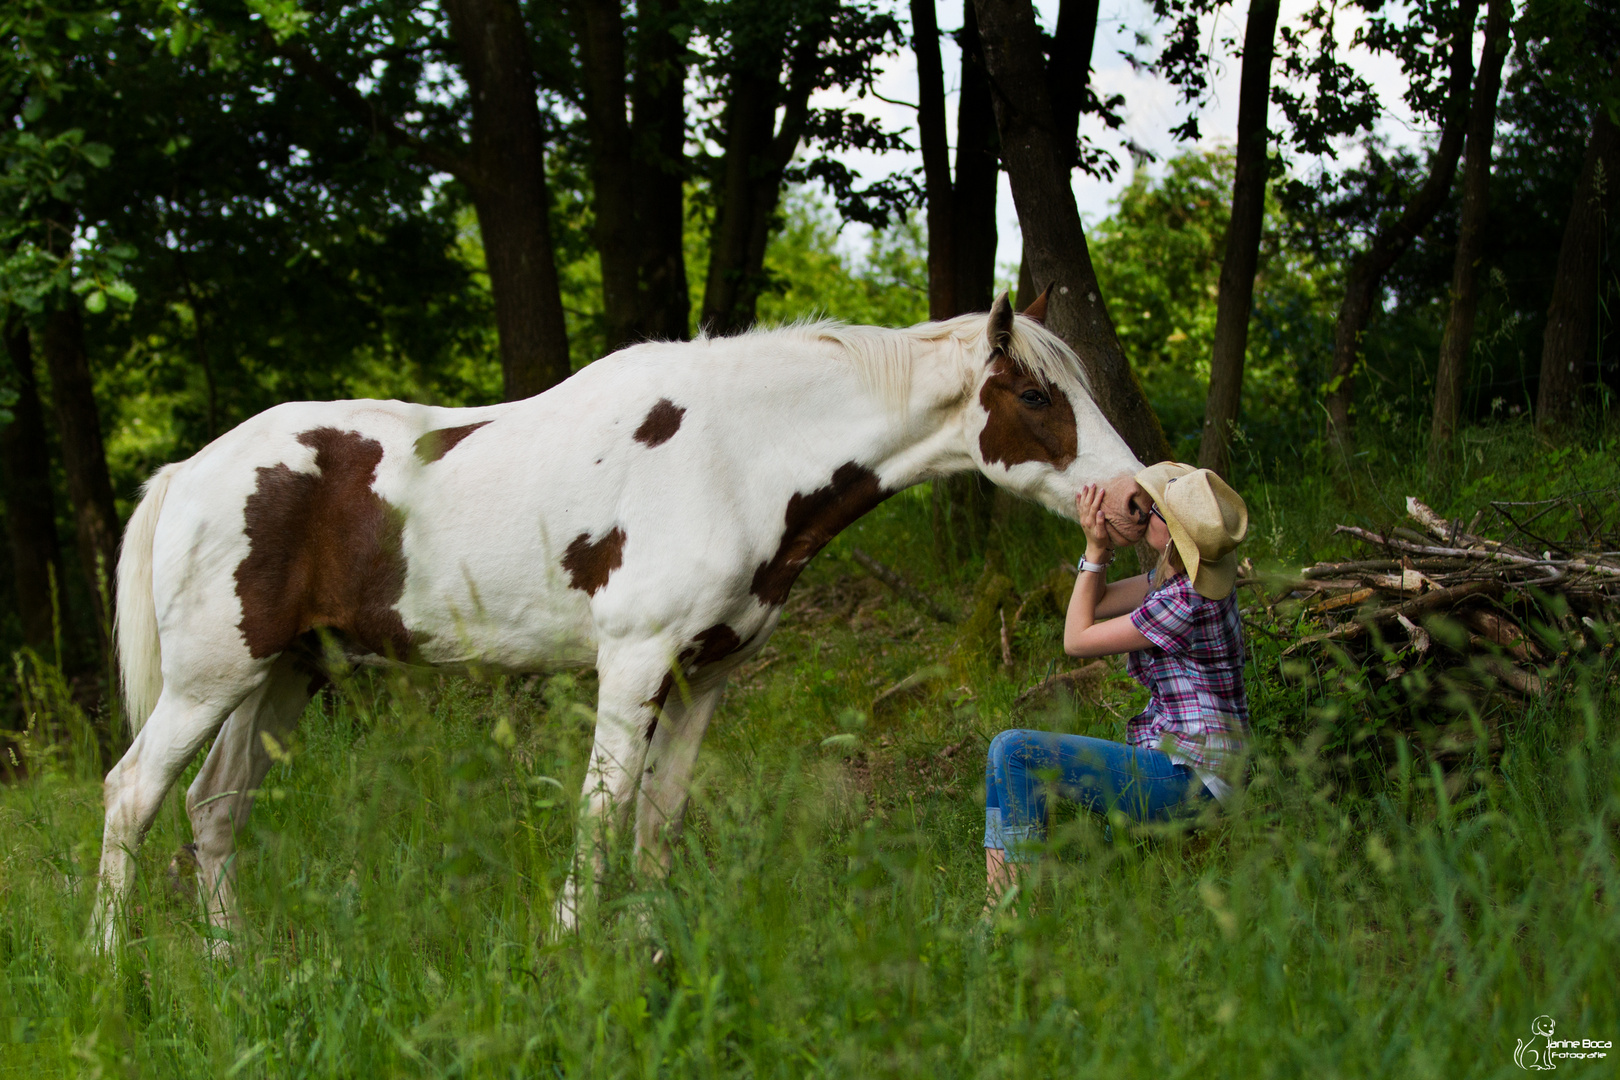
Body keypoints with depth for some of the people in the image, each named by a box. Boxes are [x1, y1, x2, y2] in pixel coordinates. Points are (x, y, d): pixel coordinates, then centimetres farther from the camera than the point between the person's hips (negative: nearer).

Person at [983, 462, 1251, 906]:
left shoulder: (1185, 603, -22)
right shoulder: (1182, 575, 8)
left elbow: (1077, 639, -10)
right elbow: (1098, 604, 20)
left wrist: (1095, 550, -4)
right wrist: (1098, 546, 4)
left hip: (1185, 773, -11)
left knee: (1014, 751, -17)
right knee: (1007, 756, 14)